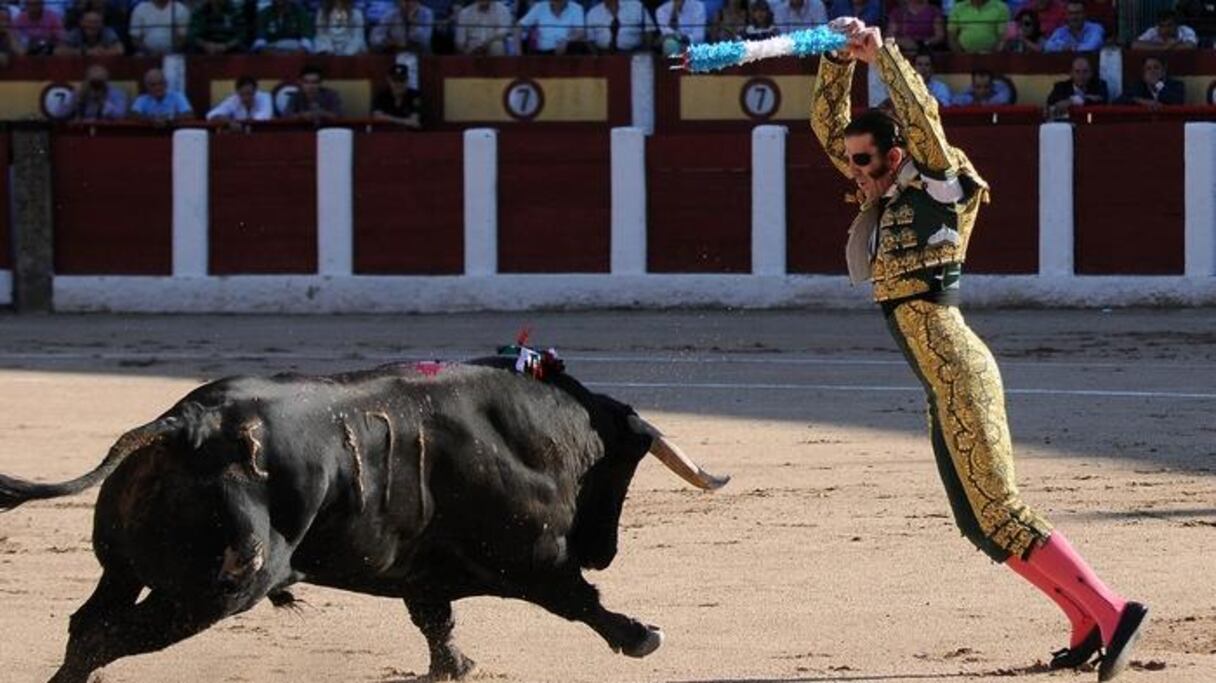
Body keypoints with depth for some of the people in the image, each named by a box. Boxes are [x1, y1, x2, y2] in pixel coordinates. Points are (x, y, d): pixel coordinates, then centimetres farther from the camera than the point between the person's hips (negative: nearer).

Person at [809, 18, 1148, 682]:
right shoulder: (882, 194, 13)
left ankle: (1113, 611, -16)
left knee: (997, 512, -13)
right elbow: (827, 125, 17)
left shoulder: (933, 189, -7)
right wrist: (838, 60, 3)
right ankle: (1087, 626, 10)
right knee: (979, 519, 9)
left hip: (958, 372, -9)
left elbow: (923, 117, -24)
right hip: (943, 383, 9)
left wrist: (881, 52, -19)